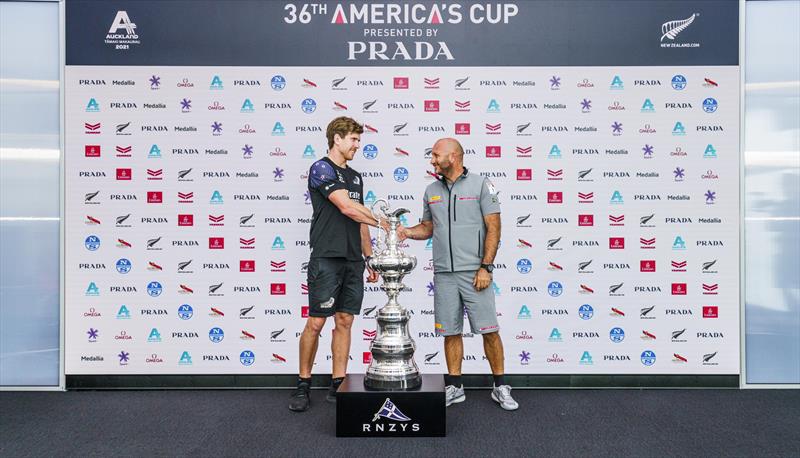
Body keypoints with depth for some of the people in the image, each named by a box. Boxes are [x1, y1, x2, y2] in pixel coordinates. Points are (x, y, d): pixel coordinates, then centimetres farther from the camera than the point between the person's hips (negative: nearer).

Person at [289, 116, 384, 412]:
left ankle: (338, 385, 15)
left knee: (344, 322, 7)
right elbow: (347, 207, -18)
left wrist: (369, 257, 18)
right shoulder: (321, 169, -5)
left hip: (353, 261, 7)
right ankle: (303, 385, 12)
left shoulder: (355, 177, 19)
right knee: (315, 322, -3)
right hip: (326, 258, -7)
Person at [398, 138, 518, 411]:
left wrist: (486, 267, -12)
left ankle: (501, 387, 15)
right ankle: (454, 387, 21)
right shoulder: (432, 190, 12)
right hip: (444, 273, 4)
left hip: (474, 272, -4)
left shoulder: (480, 184, -3)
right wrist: (408, 232, 0)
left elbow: (493, 228, -6)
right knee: (450, 332, 9)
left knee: (489, 330, 0)